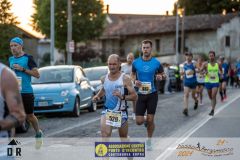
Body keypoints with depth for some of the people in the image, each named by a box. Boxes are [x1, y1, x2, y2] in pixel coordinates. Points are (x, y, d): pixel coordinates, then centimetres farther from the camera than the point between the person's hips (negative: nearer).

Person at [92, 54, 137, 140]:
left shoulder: (125, 79, -13)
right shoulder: (104, 79, 0)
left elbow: (134, 96, -14)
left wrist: (122, 96, -29)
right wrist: (97, 96, 6)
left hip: (121, 113, -2)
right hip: (107, 111, 2)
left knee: (124, 138, 15)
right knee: (105, 134, -22)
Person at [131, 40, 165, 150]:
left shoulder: (156, 63, -4)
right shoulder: (136, 62, 0)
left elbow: (163, 74, 10)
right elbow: (132, 74, 15)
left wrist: (160, 77, -14)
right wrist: (135, 81, -6)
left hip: (152, 94, -1)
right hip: (140, 94, 1)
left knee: (150, 120, 0)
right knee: (139, 121, -4)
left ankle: (149, 141, 20)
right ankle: (145, 120, 34)